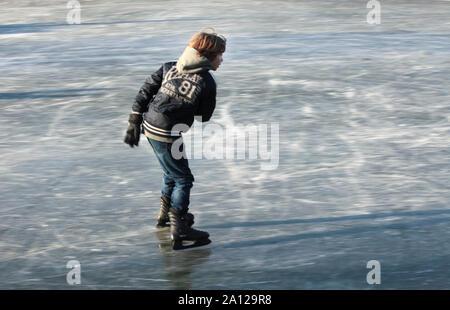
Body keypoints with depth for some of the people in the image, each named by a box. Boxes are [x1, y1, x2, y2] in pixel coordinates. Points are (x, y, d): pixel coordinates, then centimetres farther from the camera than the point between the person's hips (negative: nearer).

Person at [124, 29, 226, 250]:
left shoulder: (171, 67, 6)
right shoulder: (207, 82, -13)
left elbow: (145, 90, 6)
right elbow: (204, 117, -2)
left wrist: (134, 122, 10)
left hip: (150, 124, 8)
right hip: (166, 134, -8)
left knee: (172, 172, 26)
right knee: (183, 179, 1)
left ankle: (165, 215, 42)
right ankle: (179, 231, -3)